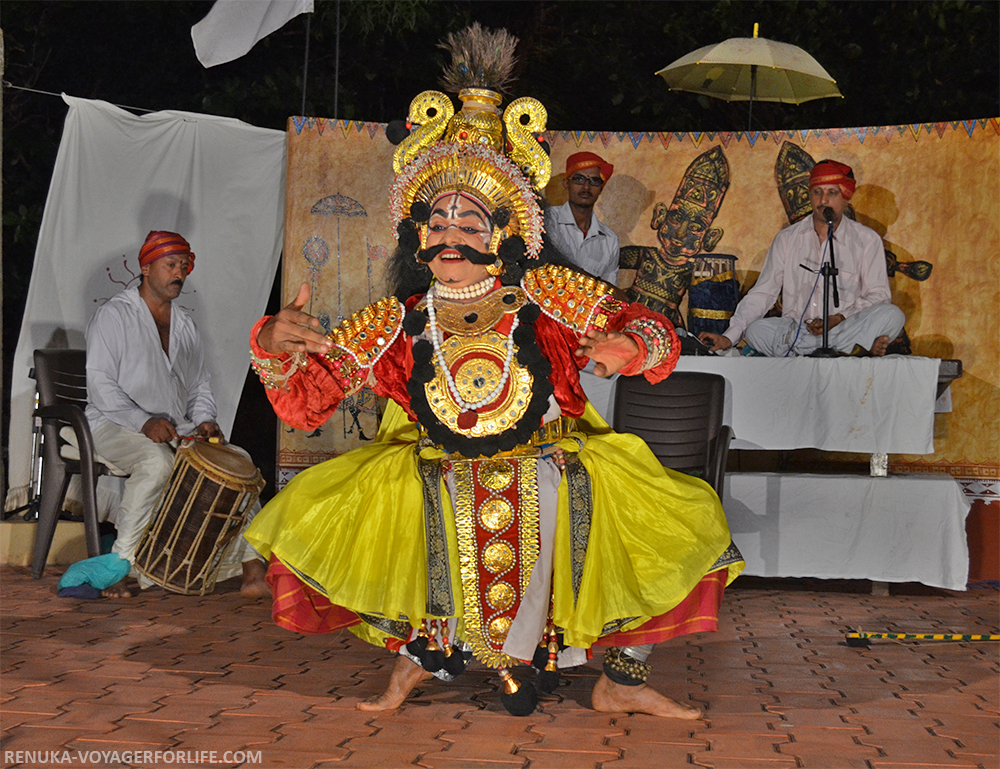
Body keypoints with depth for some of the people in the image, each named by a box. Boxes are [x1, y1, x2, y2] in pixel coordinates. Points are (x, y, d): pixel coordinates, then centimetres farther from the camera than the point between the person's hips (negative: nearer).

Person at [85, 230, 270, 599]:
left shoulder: (186, 326, 19)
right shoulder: (113, 316, -2)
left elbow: (200, 386, 21)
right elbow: (101, 385, -11)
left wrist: (204, 420, -1)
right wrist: (144, 422, -25)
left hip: (178, 429, 6)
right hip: (116, 426, -6)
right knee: (157, 461, -38)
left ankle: (253, 571, -17)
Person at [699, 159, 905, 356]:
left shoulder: (867, 240, 7)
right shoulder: (787, 239, 11)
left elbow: (878, 296, 4)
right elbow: (762, 293, 7)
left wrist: (839, 319, -14)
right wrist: (729, 336, -7)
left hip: (846, 328, -1)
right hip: (795, 329, 1)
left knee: (892, 315, -27)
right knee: (757, 330, -32)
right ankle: (857, 348, -36)